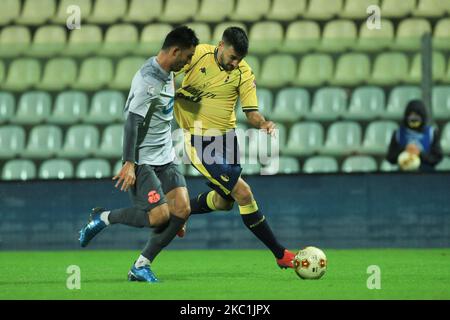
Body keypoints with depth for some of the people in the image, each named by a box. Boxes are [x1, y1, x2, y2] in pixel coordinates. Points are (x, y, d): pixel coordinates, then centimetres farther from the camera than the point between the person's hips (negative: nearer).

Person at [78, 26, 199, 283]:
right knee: (159, 215, -18)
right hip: (143, 160, -9)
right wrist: (129, 163, -23)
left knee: (182, 209, -7)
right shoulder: (149, 81, -20)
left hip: (165, 158, 9)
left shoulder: (166, 73, 9)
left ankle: (141, 266, 1)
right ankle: (103, 218, 6)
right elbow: (132, 121, -22)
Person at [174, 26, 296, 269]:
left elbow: (251, 112, -6)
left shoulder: (243, 73, -5)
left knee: (224, 201, 19)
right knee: (243, 194, -12)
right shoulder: (198, 55, -11)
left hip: (226, 138, 5)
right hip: (198, 139, -5)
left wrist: (263, 123, -27)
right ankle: (280, 254, -5)